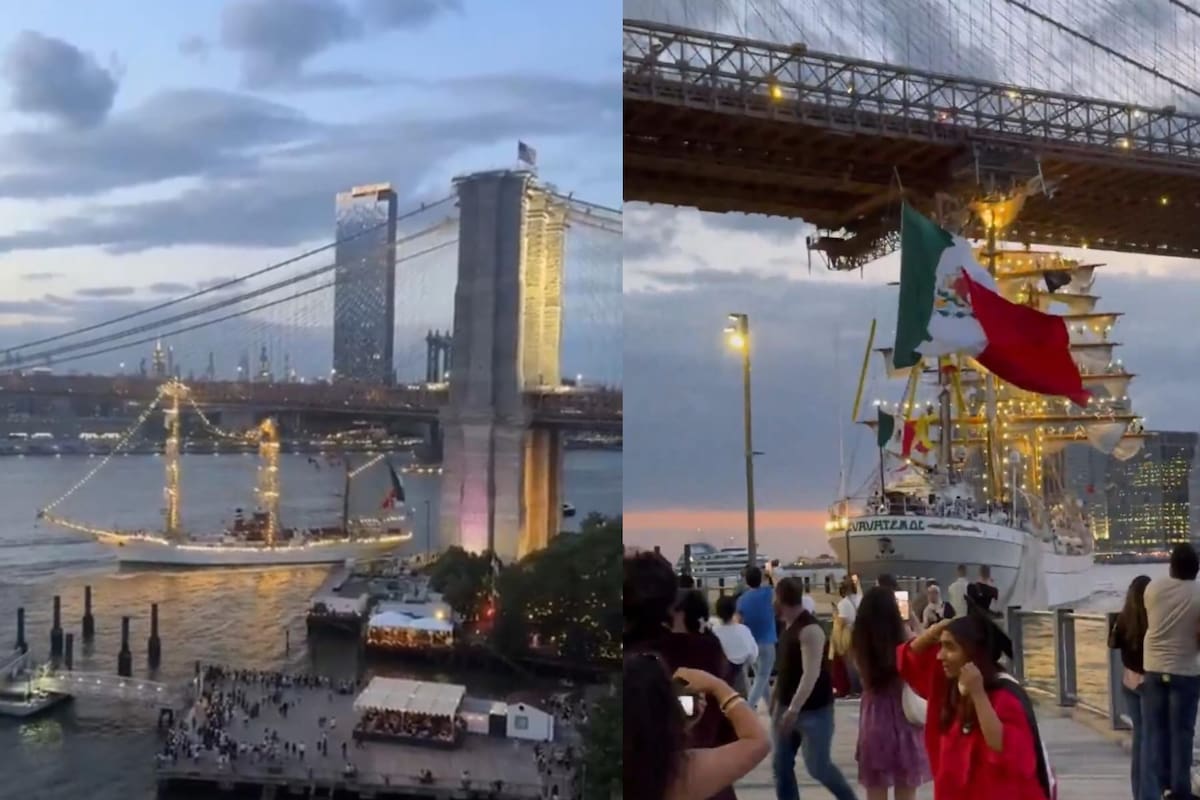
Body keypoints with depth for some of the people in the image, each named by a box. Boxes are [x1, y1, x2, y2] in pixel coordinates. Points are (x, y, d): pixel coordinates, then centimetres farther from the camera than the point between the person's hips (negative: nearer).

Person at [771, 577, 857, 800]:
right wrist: (777, 701, 20)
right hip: (788, 707, 8)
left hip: (813, 710, -8)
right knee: (781, 765, 6)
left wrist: (793, 709, -29)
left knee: (818, 766, 0)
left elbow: (811, 674, -26)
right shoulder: (789, 626, 8)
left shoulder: (810, 629, -21)